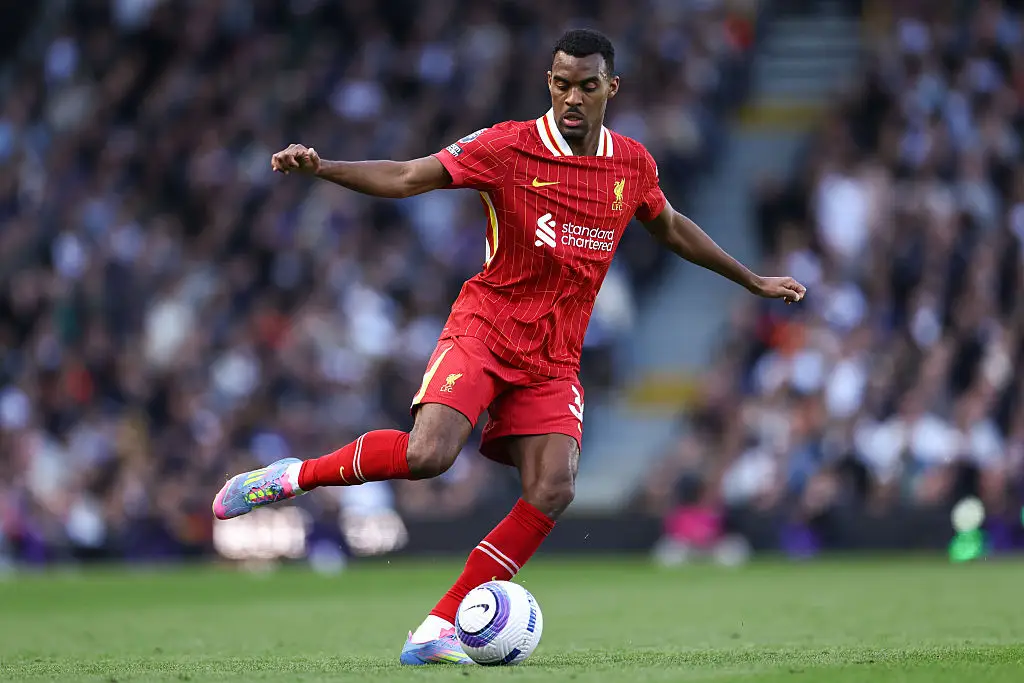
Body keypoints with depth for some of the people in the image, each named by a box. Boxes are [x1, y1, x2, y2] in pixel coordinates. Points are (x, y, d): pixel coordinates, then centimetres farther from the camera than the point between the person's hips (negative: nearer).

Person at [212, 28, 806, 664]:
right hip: (484, 330, -4)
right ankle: (294, 475, -4)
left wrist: (753, 281, 32)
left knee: (553, 491, -16)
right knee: (428, 454, -28)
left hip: (554, 361, 4)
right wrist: (319, 167, -29)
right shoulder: (508, 147, -9)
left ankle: (438, 629, -10)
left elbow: (671, 228, 25)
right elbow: (405, 178, -14)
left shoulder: (632, 164, 6)